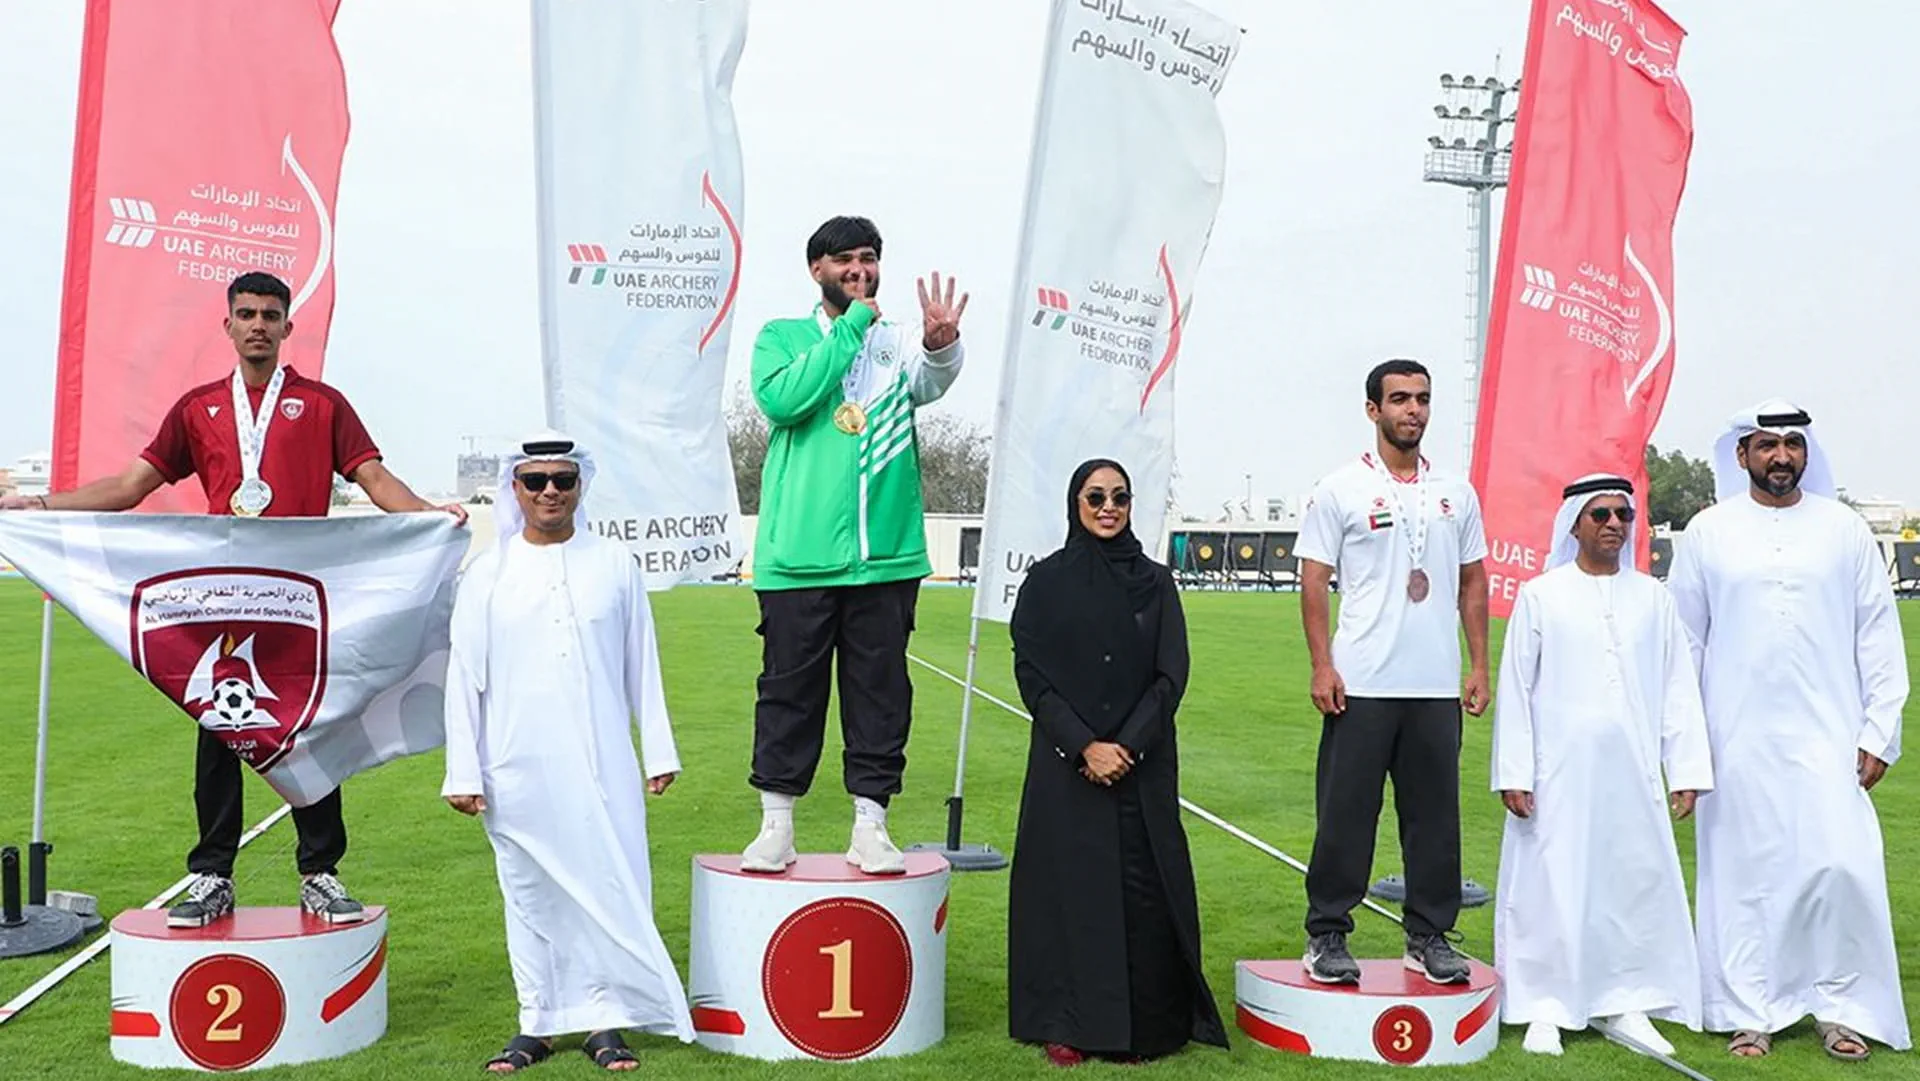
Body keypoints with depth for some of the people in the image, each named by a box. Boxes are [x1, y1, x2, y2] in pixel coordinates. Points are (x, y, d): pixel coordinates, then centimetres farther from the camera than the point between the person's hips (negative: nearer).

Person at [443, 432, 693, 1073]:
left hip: (602, 768, 0)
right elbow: (464, 679, 5)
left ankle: (605, 1021, 13)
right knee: (530, 894, 8)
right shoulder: (487, 575, 4)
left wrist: (659, 753, 8)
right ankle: (537, 1024, 20)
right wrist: (462, 773, 1)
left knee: (610, 888, 0)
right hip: (518, 775, 0)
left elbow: (642, 667, 9)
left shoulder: (615, 566, 6)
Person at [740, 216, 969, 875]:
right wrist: (852, 326, -10)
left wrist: (941, 344, -37)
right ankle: (776, 825, 16)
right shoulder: (782, 337, 8)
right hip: (798, 555, -2)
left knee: (882, 691, 5)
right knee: (790, 689, 4)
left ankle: (870, 826, 15)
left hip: (886, 555, 2)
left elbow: (930, 381, -13)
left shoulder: (899, 341, 11)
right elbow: (781, 399, -14)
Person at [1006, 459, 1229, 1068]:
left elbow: (1171, 676, 1)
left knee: (1144, 889, -1)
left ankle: (1148, 1025, 11)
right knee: (1068, 883, 1)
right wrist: (1085, 746, -12)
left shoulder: (1155, 583, 6)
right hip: (1065, 762, -1)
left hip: (1143, 762, 1)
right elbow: (1032, 674, -3)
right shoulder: (1046, 580, 3)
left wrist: (1127, 747, -11)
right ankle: (1069, 1026, 11)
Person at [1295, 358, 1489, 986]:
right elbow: (1313, 582, -1)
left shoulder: (1455, 494, 12)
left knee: (1435, 815, 8)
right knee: (1344, 814, 0)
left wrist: (1479, 667, 9)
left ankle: (1430, 938, 19)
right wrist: (1322, 666, -9)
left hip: (1437, 686, 4)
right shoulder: (1341, 490, 1)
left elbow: (1472, 583, 16)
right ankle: (1327, 936, 10)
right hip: (1362, 685, -4)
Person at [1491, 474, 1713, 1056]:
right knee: (1551, 884, 0)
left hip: (1632, 771, 3)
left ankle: (1628, 1005, 20)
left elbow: (1678, 688, 10)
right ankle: (1546, 1009, 12)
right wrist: (1513, 774, -5)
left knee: (1639, 881, 6)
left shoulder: (1653, 598, 9)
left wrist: (1686, 768, 5)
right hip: (1560, 772, -3)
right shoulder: (1540, 596, 1)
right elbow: (1515, 688, 0)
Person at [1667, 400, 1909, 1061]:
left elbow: (1878, 635, 5)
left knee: (1843, 868, -6)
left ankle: (1842, 1007, 12)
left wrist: (1880, 732, 0)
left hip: (1828, 736, 0)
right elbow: (1683, 640, 6)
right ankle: (1750, 1013, 15)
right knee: (1744, 874, 4)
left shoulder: (1844, 529, 4)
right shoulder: (1708, 533, 3)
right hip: (1737, 741, 0)